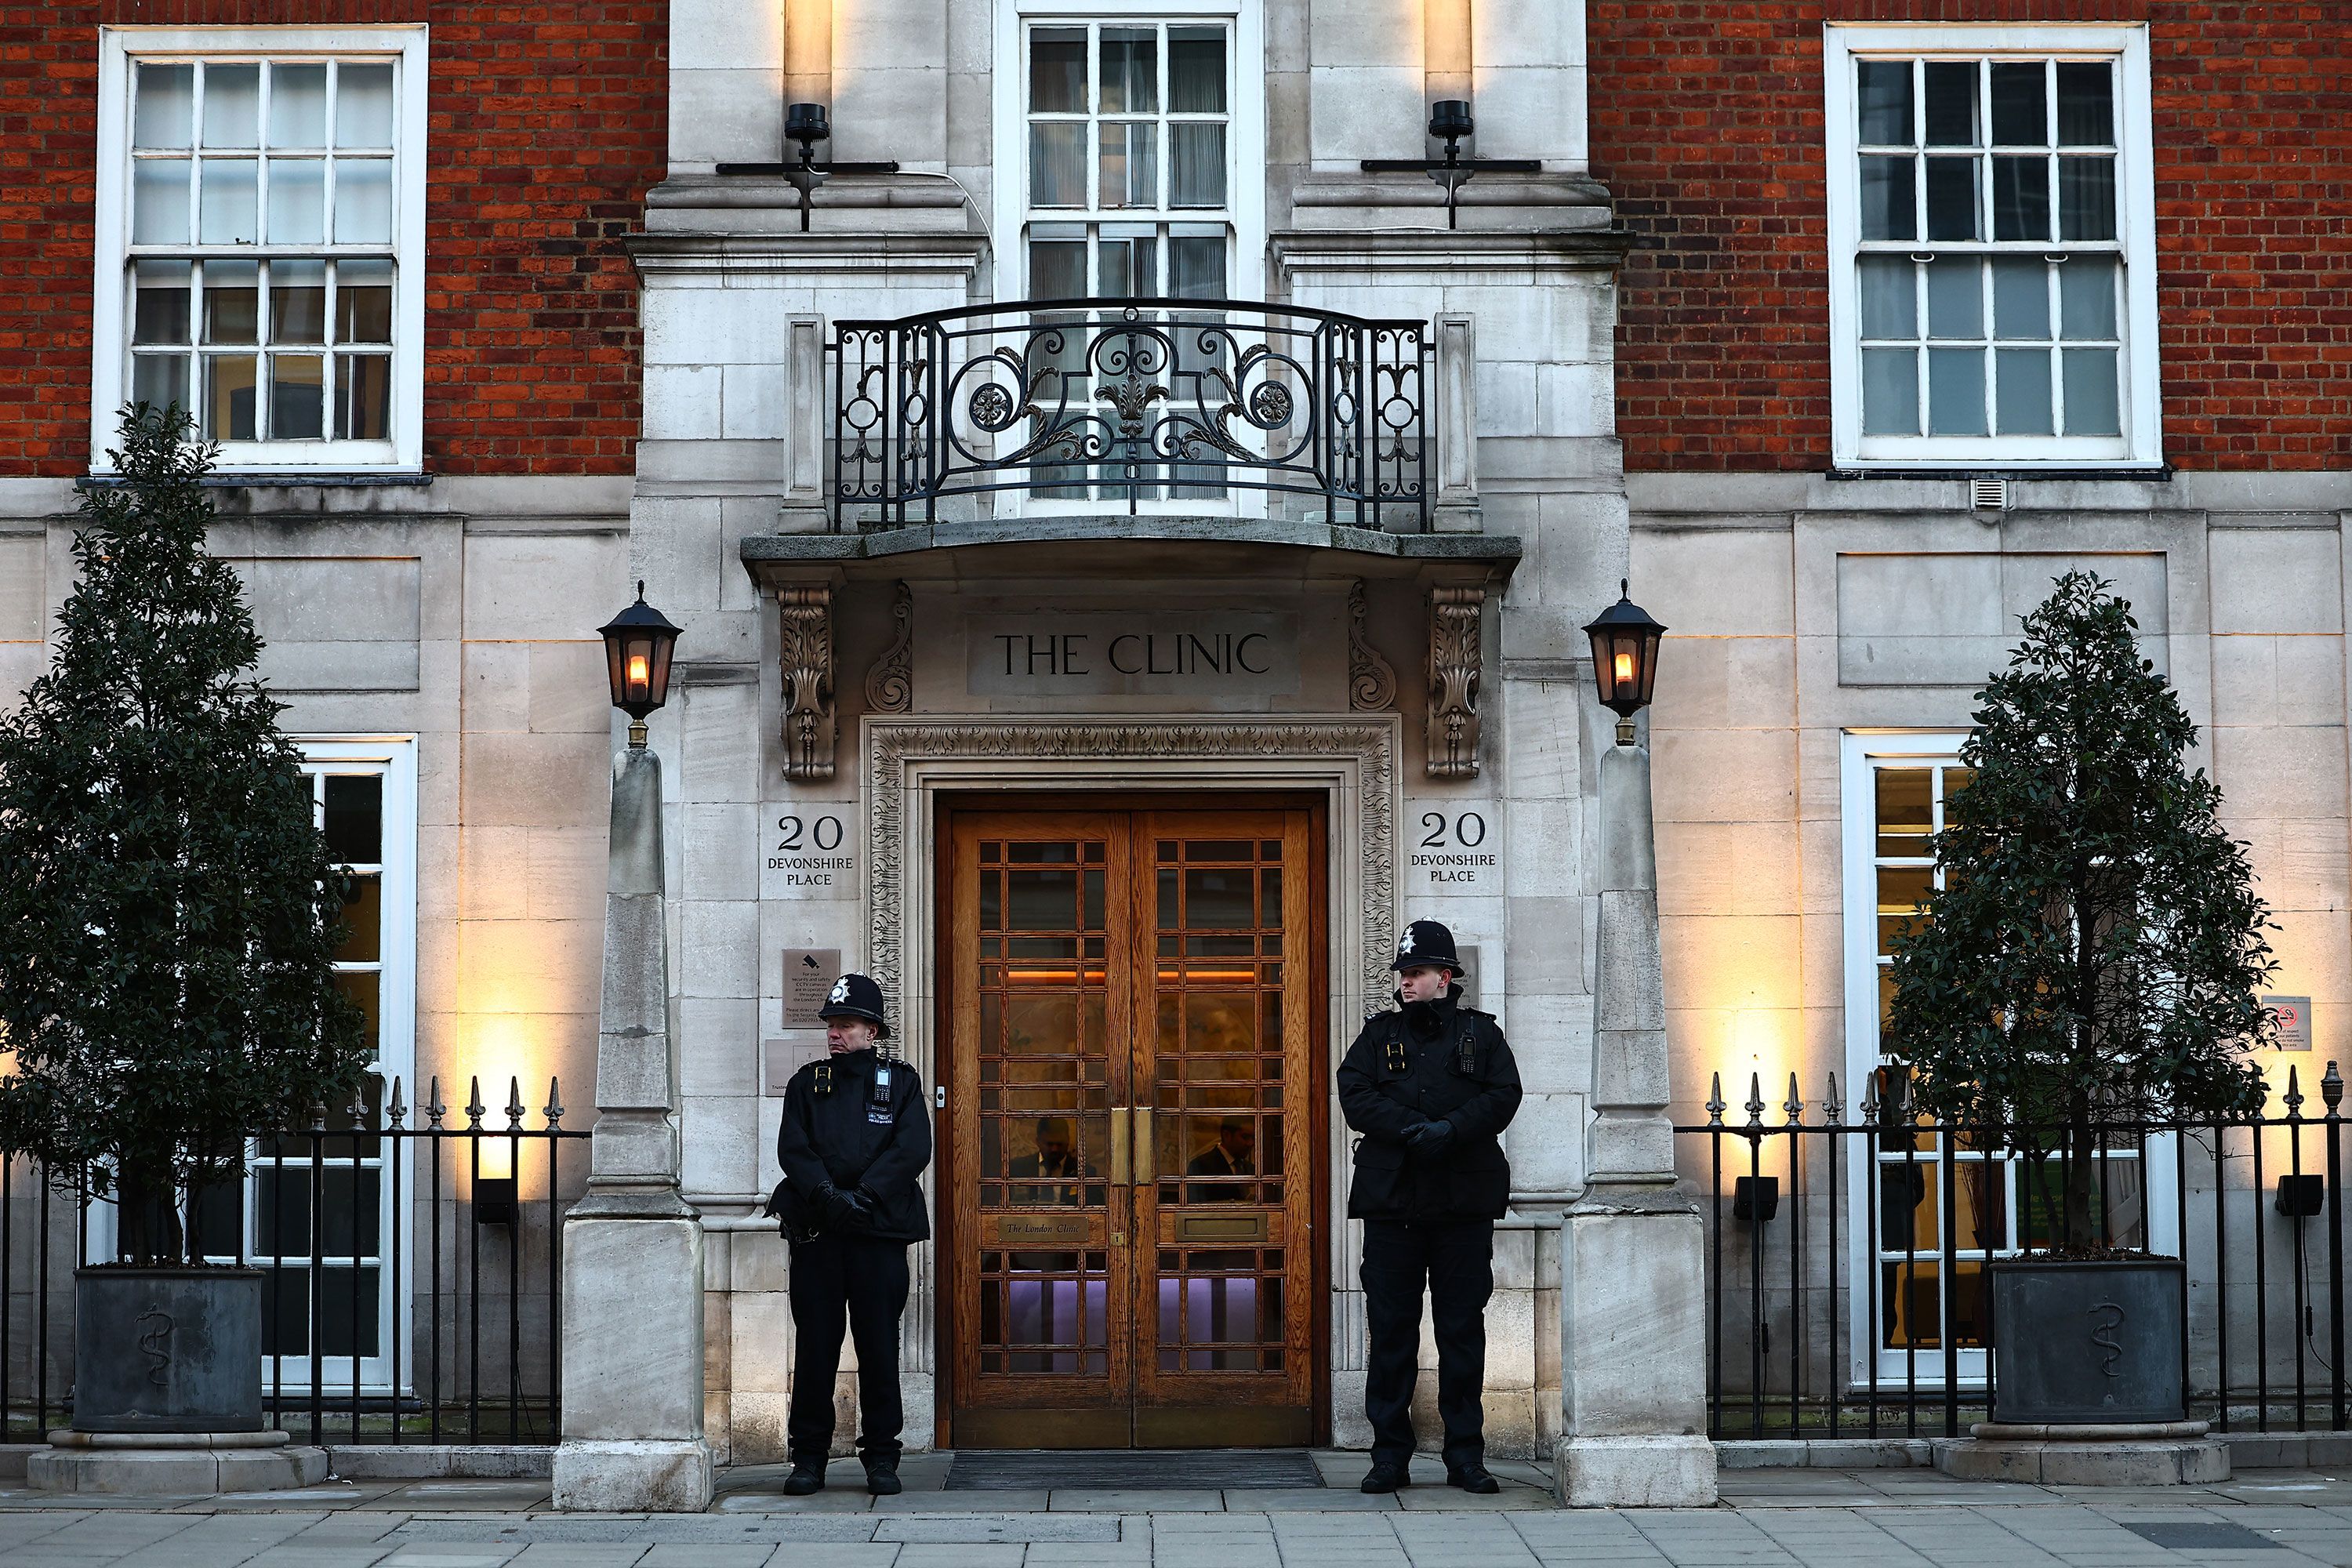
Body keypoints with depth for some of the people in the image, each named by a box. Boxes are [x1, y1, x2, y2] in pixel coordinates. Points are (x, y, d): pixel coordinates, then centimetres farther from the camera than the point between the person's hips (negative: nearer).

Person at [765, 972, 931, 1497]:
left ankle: (881, 1458, 8)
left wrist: (864, 1195, -16)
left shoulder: (899, 1081, 9)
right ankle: (809, 1456, 10)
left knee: (879, 1345, 0)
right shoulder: (807, 1083, 14)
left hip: (880, 1228, -1)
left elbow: (913, 1148, -5)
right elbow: (792, 1146, 1)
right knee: (815, 1343, 2)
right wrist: (827, 1193, -16)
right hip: (815, 1231, 2)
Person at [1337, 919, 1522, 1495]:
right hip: (1390, 1200, 1)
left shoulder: (1481, 1033, 10)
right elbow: (1354, 1097, -3)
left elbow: (1504, 1095, -3)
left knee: (1463, 1328, 3)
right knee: (1391, 1328, 1)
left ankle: (1465, 1453, 10)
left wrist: (1451, 1130, -18)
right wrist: (1411, 1129, -17)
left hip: (1465, 1202, 0)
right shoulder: (1379, 1034, 12)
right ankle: (1390, 1453, 8)